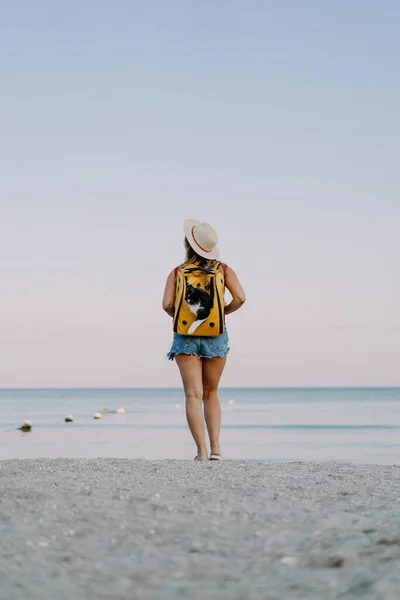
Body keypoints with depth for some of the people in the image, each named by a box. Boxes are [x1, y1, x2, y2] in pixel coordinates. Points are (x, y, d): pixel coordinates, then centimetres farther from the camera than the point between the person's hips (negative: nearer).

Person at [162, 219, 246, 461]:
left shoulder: (177, 272, 1)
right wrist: (224, 311, 9)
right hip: (215, 336, 1)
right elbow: (240, 298, -9)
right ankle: (215, 447, 5)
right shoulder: (223, 270, 2)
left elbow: (167, 304, -9)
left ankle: (202, 450, -12)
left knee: (193, 395, -2)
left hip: (185, 335, -1)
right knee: (211, 394, 15)